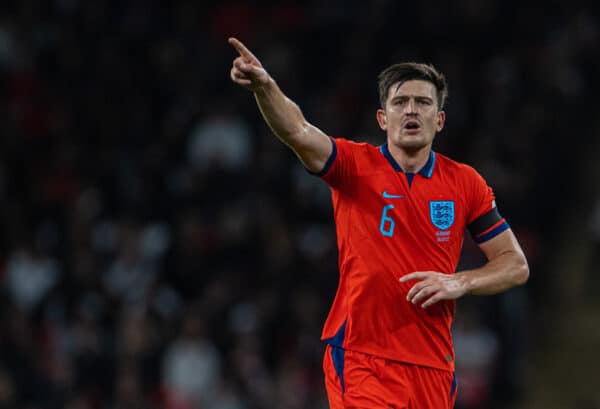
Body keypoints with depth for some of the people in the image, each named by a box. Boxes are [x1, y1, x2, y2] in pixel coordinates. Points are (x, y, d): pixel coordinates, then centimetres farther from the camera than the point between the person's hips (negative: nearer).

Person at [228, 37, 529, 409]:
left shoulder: (466, 183, 6)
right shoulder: (354, 165, -1)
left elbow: (516, 266, 9)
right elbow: (298, 132, -21)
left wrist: (460, 283, -10)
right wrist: (263, 85, -41)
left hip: (433, 366, 3)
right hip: (359, 360, -3)